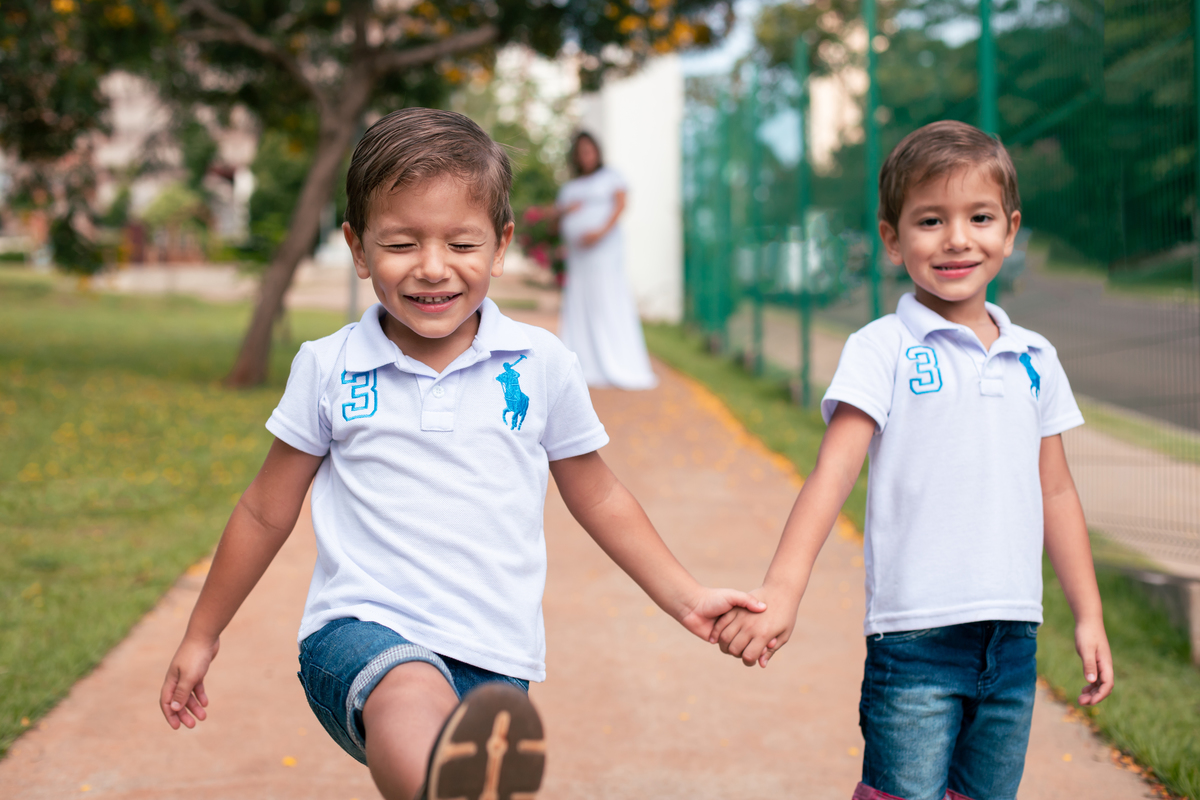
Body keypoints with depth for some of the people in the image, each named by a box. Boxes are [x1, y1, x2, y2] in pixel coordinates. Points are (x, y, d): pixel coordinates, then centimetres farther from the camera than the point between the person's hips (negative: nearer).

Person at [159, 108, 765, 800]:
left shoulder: (542, 365, 5)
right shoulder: (328, 368, 3)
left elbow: (596, 498, 19)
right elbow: (266, 513, 15)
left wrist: (687, 599, 17)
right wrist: (202, 637, 23)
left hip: (493, 662, 3)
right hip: (361, 631, -3)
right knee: (410, 698, -35)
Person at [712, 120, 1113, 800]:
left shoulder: (1035, 359, 10)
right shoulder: (883, 350, -5)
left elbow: (1055, 494, 17)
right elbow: (833, 472, -14)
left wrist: (1089, 616, 17)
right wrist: (782, 591, -26)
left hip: (1013, 638, 5)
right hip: (916, 638, -5)